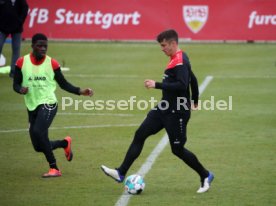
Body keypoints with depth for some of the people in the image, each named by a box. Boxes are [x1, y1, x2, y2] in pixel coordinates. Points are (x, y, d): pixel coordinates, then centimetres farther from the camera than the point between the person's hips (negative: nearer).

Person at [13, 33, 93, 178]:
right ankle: (65, 143, 35)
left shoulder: (52, 63, -3)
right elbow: (16, 84, 4)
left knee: (37, 132, -29)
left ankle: (54, 168, -19)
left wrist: (80, 92, -6)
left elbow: (63, 84, 6)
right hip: (32, 106, 4)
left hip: (48, 104, -4)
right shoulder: (22, 62, -1)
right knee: (38, 147, 5)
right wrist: (21, 90, -19)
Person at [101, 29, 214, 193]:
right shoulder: (179, 59, 13)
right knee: (140, 135, 1)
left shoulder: (180, 61, -18)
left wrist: (157, 85, -28)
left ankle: (205, 176, 18)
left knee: (177, 149, -1)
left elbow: (182, 85, -29)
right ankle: (121, 173, 0)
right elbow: (193, 80, 24)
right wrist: (195, 101, 37)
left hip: (176, 113, -10)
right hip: (165, 108, 10)